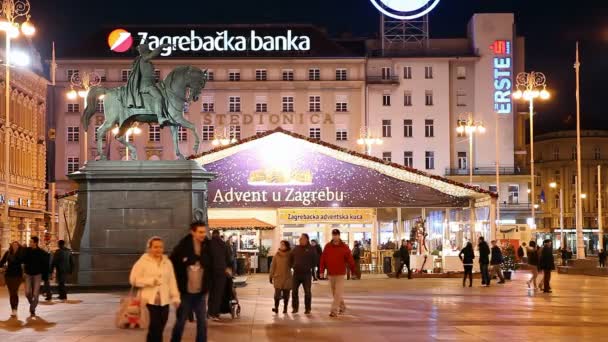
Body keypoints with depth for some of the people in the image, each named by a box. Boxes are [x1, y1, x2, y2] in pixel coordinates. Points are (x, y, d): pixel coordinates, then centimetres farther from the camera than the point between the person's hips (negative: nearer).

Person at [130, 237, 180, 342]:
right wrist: (151, 281, -13)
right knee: (155, 327, -11)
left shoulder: (167, 262, 13)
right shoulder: (143, 261, -1)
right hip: (149, 300, -4)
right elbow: (134, 279, -5)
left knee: (158, 329, 7)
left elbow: (172, 281, 12)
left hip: (164, 301, 5)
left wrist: (175, 297, 5)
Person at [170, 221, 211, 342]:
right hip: (185, 293, -3)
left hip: (200, 293, 3)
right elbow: (171, 266, -4)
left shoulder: (207, 248, -1)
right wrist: (177, 285, -4)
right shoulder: (182, 248, -12)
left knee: (202, 323, 5)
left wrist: (207, 284, 7)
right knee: (180, 323, 9)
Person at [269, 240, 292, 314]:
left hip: (287, 277, 0)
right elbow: (273, 266, 5)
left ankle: (285, 308, 13)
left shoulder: (290, 255, 0)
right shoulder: (276, 255, 3)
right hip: (278, 277, 0)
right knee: (277, 293, -9)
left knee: (286, 294, 5)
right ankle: (276, 308, -6)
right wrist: (271, 276, 4)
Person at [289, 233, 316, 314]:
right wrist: (292, 265, 8)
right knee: (294, 291, 5)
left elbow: (314, 260, 0)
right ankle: (295, 308, 14)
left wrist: (309, 267, -4)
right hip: (296, 273, 4)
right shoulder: (296, 248, 9)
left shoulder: (311, 249, -2)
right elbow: (290, 258, 18)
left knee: (307, 292, 1)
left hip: (306, 274, -4)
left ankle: (307, 309, 9)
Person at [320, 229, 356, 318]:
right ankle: (342, 306, 32)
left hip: (340, 274, -4)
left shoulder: (344, 247, -5)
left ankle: (334, 311, -11)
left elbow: (350, 260, -5)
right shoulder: (327, 246, 2)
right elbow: (323, 259, 3)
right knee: (334, 293, 14)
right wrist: (322, 271, 0)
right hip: (330, 274, 4)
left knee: (338, 293, -9)